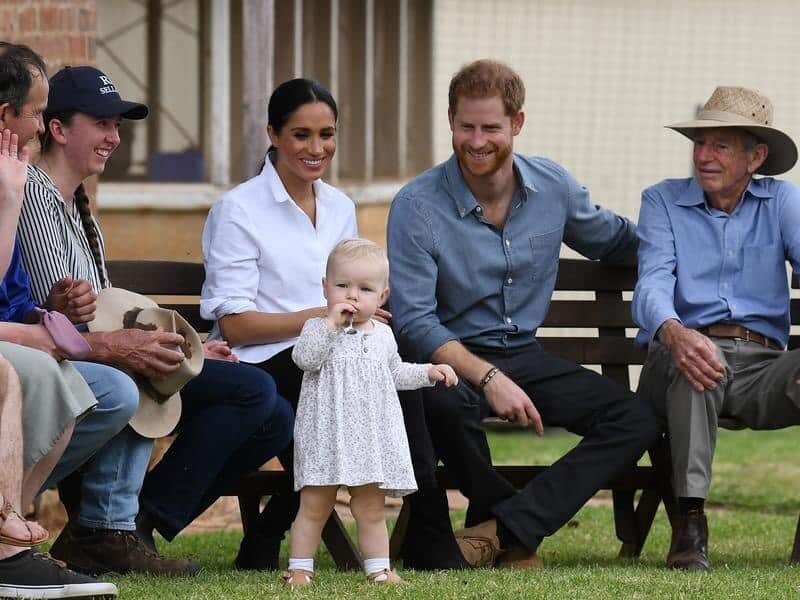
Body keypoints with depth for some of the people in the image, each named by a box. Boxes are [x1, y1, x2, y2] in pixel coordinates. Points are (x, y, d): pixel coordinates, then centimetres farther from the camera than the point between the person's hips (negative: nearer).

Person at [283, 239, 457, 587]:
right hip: (327, 435, -4)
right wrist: (330, 323, -24)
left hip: (371, 436, 4)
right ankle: (299, 568, 8)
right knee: (314, 506, 1)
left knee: (370, 509, 9)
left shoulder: (383, 335, 11)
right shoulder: (319, 329, -4)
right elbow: (305, 359, -23)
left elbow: (395, 373, 25)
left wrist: (428, 373, 13)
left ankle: (378, 569, 15)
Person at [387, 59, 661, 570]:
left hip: (525, 356, 5)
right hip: (452, 357, -5)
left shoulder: (554, 187, 3)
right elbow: (414, 320, -16)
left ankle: (503, 528, -27)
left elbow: (614, 240, 24)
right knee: (444, 404, -41)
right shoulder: (417, 207, -12)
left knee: (637, 421, -17)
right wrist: (487, 378, -28)